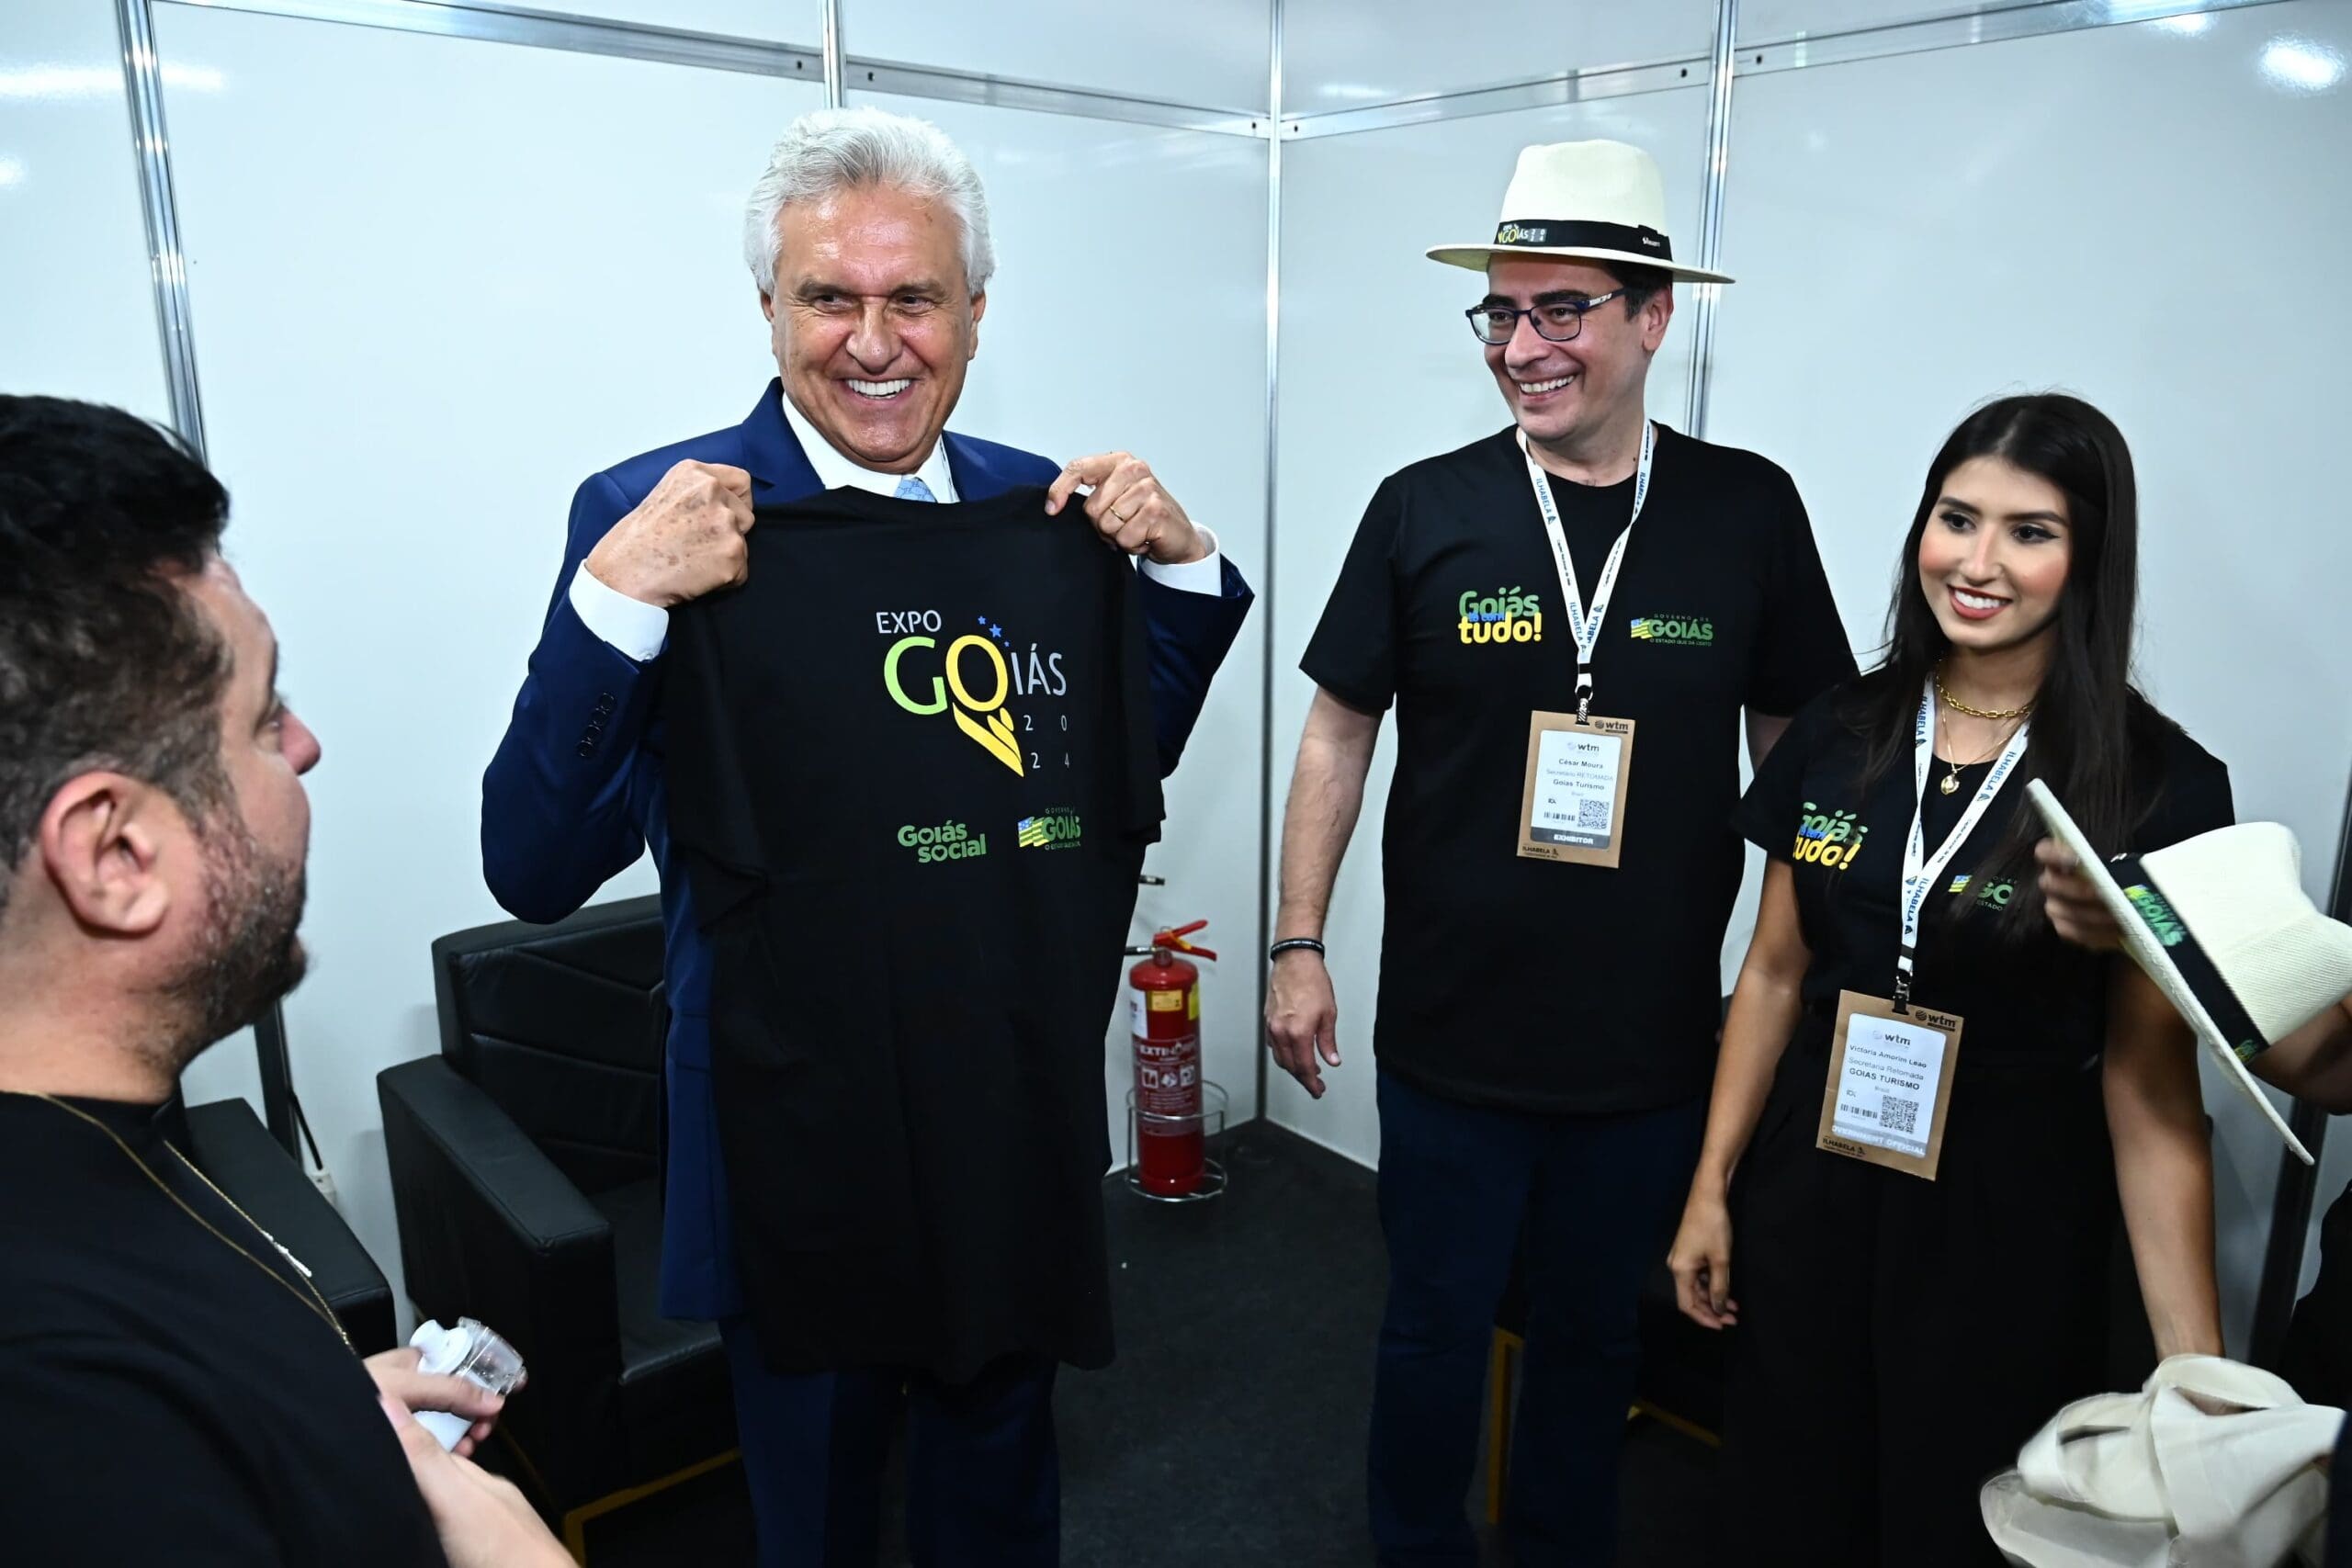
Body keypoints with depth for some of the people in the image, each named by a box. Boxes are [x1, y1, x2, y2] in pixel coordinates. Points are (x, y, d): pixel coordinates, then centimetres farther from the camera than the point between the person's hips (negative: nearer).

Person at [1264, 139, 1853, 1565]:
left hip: (1655, 1047, 1)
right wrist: (1299, 945, -3)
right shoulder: (1424, 510, -6)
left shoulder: (1749, 511, -4)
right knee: (1435, 1326, 16)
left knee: (1597, 1332, 21)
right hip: (1451, 1035, -1)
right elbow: (1340, 732, 0)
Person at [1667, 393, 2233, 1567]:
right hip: (1806, 1195, 3)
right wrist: (1712, 1187, 7)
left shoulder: (2161, 787, -11)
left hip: (2005, 1229, -3)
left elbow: (2150, 1086, -11)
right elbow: (1774, 974, 5)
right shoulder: (1838, 734, -1)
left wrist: (2195, 1368, -13)